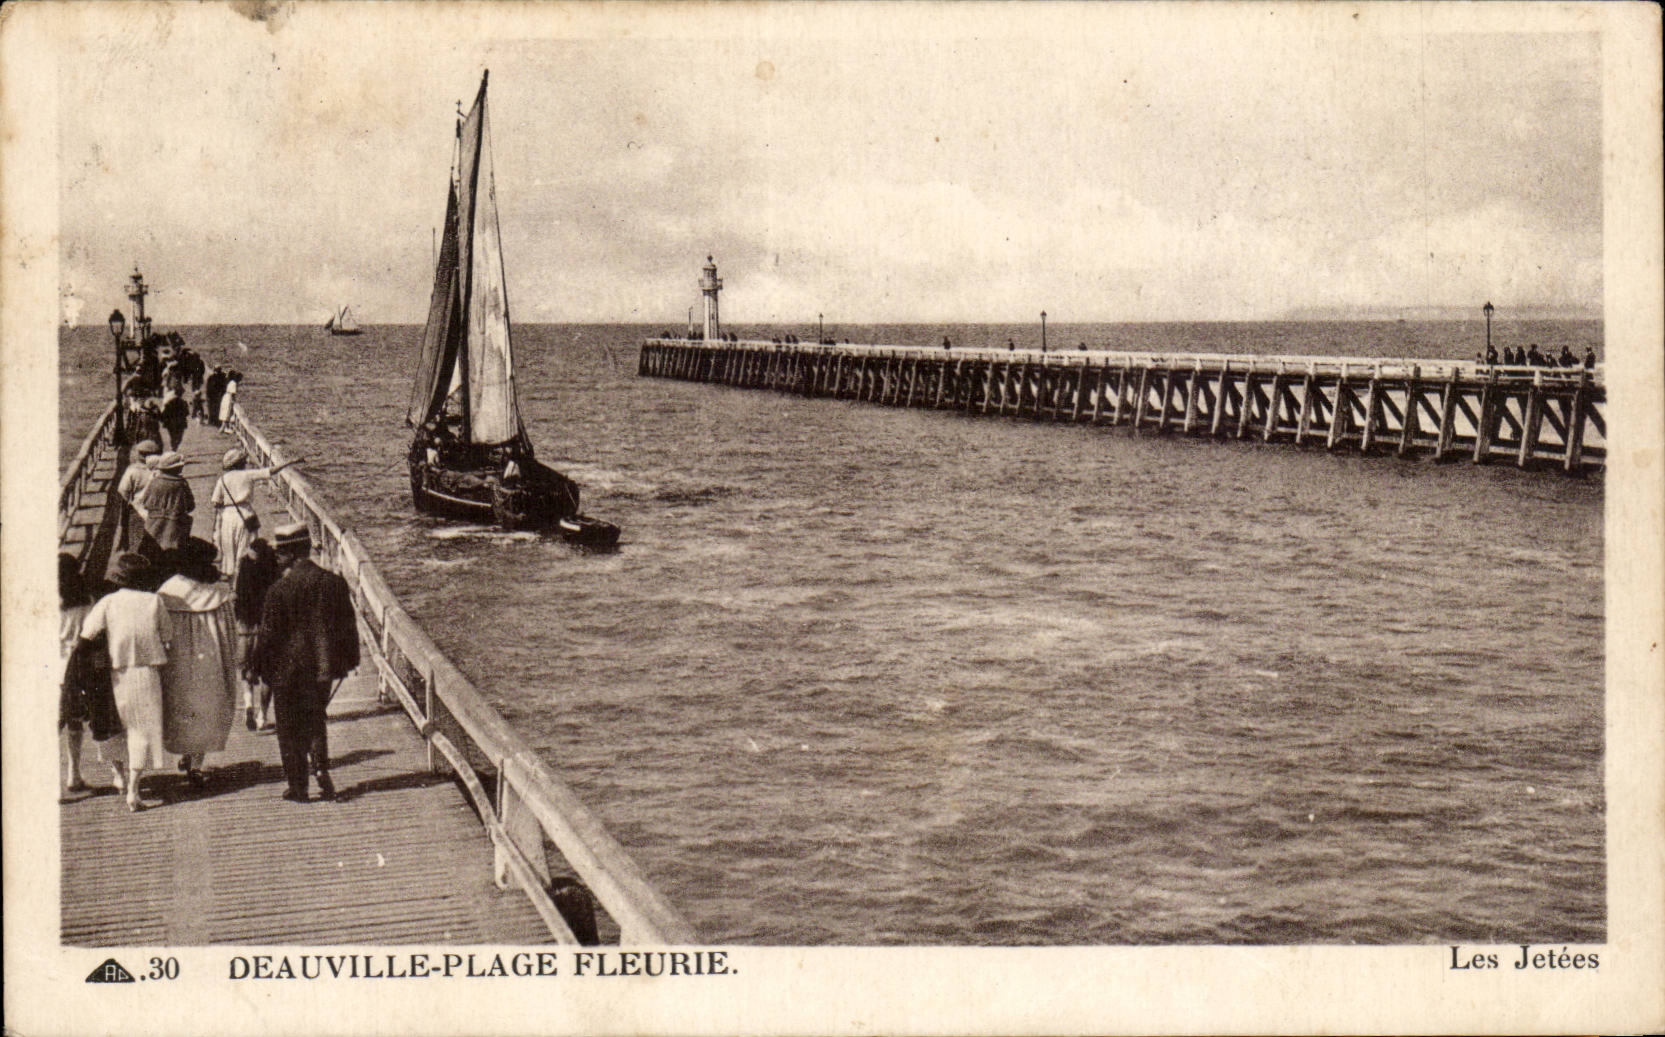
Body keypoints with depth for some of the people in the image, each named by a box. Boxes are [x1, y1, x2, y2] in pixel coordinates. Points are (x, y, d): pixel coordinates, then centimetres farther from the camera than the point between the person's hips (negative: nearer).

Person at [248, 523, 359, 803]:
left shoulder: (280, 590, -16)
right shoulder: (334, 582, -2)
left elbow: (268, 634, -11)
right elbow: (348, 625, 6)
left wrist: (255, 668, 1)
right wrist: (349, 660, 18)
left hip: (288, 668, -4)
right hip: (322, 665, 4)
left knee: (290, 727, 8)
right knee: (315, 719, 21)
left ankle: (298, 787, 10)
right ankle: (321, 767, 1)